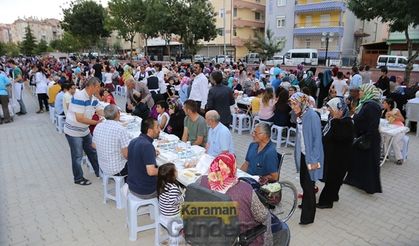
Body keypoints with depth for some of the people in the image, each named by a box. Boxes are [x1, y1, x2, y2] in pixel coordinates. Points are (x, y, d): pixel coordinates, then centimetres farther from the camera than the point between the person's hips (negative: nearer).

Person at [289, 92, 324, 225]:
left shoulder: (312, 116, -20)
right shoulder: (300, 116, 2)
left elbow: (317, 139, -19)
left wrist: (314, 160, -18)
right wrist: (297, 153, 12)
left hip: (311, 156, -7)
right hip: (303, 154, 7)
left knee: (308, 185, 2)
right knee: (303, 182, 18)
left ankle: (307, 216, 15)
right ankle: (307, 204, 40)